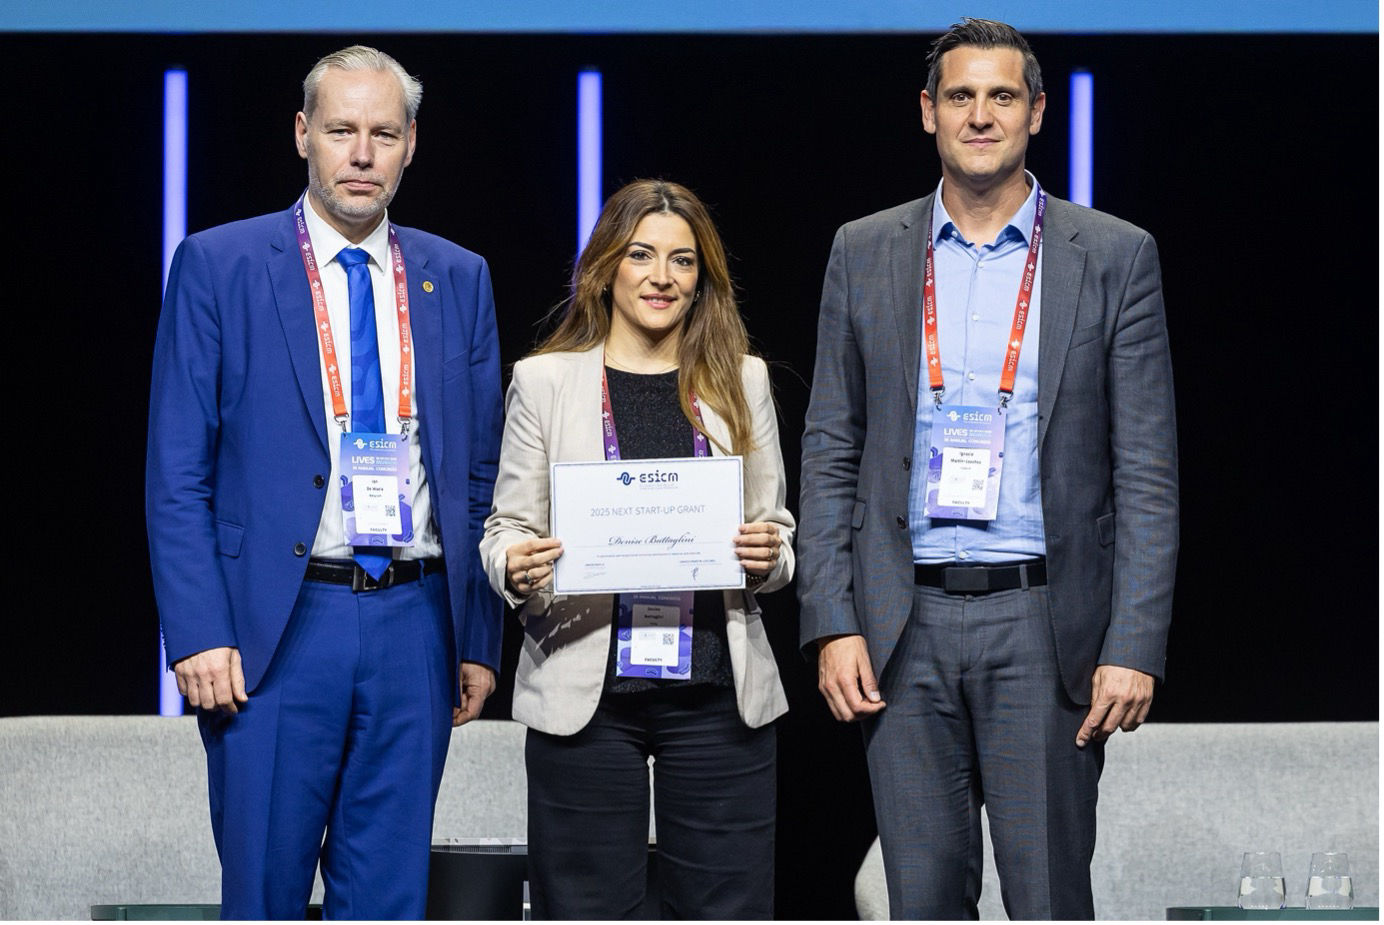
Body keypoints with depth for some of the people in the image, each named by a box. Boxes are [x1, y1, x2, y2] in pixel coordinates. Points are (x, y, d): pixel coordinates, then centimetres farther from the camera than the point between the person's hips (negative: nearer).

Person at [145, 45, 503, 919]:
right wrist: (198, 634, -11)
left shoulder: (459, 281, 10)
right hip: (278, 624, -3)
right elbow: (177, 475, -2)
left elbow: (481, 475, 12)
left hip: (416, 623, 3)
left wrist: (481, 640, 7)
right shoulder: (217, 266, 0)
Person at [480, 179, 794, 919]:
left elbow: (775, 525, 14)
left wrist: (768, 559, -8)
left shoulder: (742, 381, 12)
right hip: (585, 689, -1)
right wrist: (515, 569, -15)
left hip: (718, 691, 2)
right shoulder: (545, 380, 6)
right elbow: (507, 527, 7)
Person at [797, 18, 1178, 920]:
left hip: (1044, 623, -2)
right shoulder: (865, 254, 8)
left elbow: (1148, 473, 0)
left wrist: (1134, 645, -8)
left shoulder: (1115, 256, 2)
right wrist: (833, 624, -1)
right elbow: (831, 454, 9)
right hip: (907, 626, 2)